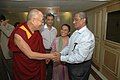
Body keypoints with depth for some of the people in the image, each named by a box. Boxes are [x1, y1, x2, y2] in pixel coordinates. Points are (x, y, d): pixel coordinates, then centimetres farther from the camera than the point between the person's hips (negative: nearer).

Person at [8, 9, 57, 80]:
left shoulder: (36, 30, -6)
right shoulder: (18, 35, -26)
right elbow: (30, 55, -25)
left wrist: (46, 57, -3)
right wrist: (49, 56, -21)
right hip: (24, 70, -5)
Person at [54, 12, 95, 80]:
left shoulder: (88, 35, -25)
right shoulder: (75, 33, 3)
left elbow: (80, 57, -30)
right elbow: (69, 47, 7)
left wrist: (61, 58, -26)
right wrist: (60, 54, -10)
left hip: (81, 67, -7)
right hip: (71, 64, 8)